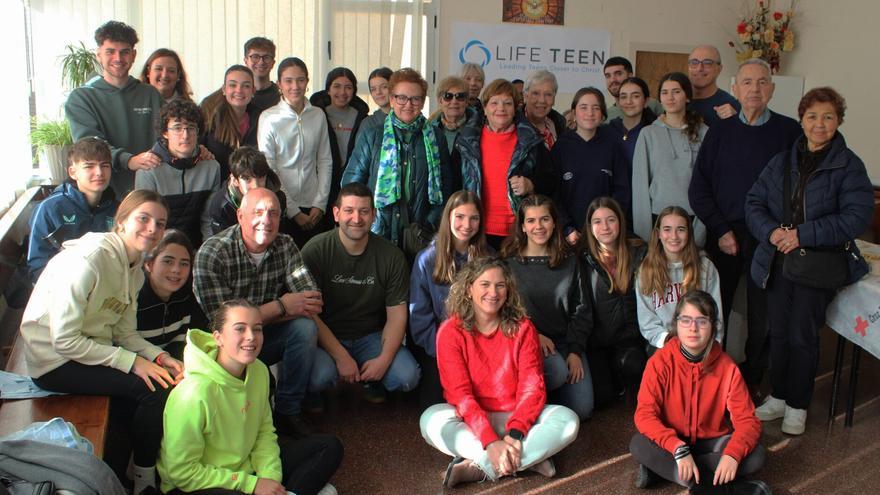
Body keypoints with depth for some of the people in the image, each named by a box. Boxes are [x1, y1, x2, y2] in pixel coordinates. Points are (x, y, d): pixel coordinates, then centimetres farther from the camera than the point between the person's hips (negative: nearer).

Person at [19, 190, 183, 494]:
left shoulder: (134, 267, 4)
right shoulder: (89, 258, -25)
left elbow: (124, 332, 5)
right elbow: (64, 340, -25)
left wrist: (159, 357, -12)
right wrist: (132, 362, -26)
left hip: (90, 349, 9)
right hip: (54, 362, -9)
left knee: (172, 377, -3)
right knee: (154, 388, -20)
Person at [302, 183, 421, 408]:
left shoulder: (391, 256, -4)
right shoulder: (315, 251, -12)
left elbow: (397, 315, -2)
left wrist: (384, 359, -17)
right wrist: (341, 356, -21)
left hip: (371, 336, 3)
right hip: (326, 338, -2)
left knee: (408, 377, -21)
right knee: (320, 376, -34)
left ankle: (371, 381, 15)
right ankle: (313, 392, 6)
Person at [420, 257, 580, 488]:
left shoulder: (522, 328, -3)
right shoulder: (451, 332, -9)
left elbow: (532, 387, -10)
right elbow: (460, 393, -16)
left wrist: (514, 434, -28)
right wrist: (490, 441, -30)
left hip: (516, 417, 2)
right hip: (471, 420, -1)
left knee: (568, 419, -24)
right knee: (431, 421, -32)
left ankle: (479, 468, -26)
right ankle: (530, 460, -28)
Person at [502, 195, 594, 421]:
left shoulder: (569, 261, 9)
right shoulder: (509, 262, 0)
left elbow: (582, 310, 8)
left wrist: (575, 351, -3)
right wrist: (533, 335, -16)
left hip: (566, 341, 4)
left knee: (581, 409, -11)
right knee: (557, 371, -35)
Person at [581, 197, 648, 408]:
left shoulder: (638, 252, 5)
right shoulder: (583, 258, -2)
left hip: (629, 337, 1)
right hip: (596, 340, -1)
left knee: (632, 365, -30)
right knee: (599, 397, -15)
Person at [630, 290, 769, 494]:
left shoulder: (727, 367, -10)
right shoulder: (660, 362, -14)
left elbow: (747, 420, -13)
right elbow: (645, 414, -21)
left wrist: (732, 454, -34)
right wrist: (679, 450, -36)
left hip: (711, 442, 2)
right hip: (671, 443, -1)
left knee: (756, 455, -24)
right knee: (638, 444, -31)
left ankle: (662, 468, -21)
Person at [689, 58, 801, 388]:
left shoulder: (789, 131, 2)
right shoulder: (720, 131, 6)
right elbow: (698, 188, 4)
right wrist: (721, 230, -4)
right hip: (723, 236, 1)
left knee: (762, 318, 4)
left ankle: (750, 384, 21)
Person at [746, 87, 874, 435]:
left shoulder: (848, 166, -6)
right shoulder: (782, 161, 7)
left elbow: (858, 216, -15)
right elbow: (754, 203, 4)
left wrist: (804, 234, -21)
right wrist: (771, 231, -16)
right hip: (778, 261, 4)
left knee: (802, 336, 2)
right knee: (778, 332, 12)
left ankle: (798, 406, 20)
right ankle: (778, 397, 29)